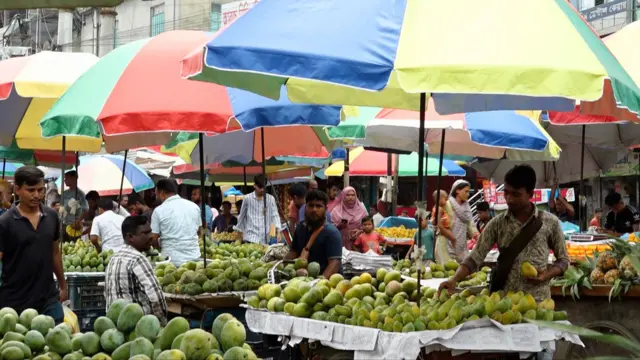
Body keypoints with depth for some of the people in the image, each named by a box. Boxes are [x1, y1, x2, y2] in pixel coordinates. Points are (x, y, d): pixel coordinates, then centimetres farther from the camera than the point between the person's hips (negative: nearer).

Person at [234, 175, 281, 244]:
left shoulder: (271, 199, 2)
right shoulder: (247, 198, 1)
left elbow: (275, 215, 0)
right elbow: (242, 216, 12)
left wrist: (278, 231, -15)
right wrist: (240, 231, 19)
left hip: (266, 238, 2)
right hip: (251, 237, -2)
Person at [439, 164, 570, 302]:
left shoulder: (550, 222, 0)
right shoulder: (497, 223, 2)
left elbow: (563, 259, 8)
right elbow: (476, 257, -2)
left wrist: (546, 275, -11)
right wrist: (454, 279, -17)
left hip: (538, 301, -1)